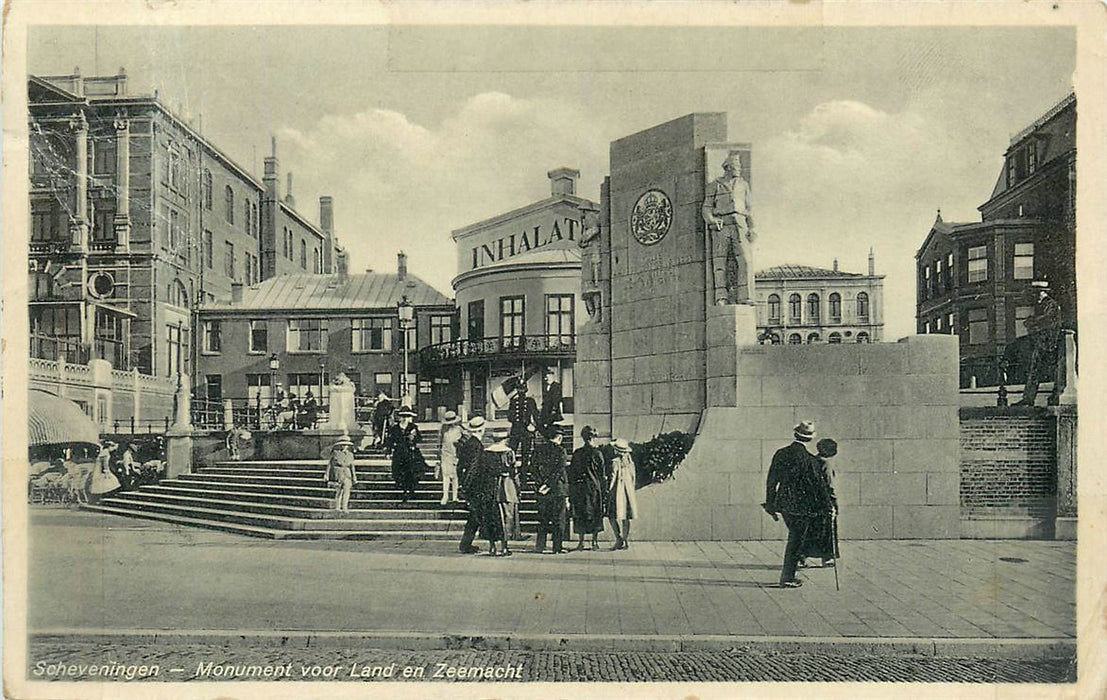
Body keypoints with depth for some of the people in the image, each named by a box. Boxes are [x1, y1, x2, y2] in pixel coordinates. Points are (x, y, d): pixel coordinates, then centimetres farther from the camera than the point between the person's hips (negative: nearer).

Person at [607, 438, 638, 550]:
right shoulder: (630, 461, 7)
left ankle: (619, 539, -13)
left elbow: (613, 477, -14)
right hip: (628, 491, 7)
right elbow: (633, 477, 12)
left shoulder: (616, 462, -13)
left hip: (618, 491, -7)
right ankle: (626, 541, 10)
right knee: (626, 518, 9)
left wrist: (609, 490, -5)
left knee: (612, 516, -2)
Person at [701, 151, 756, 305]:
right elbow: (706, 207, 9)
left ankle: (745, 297, -15)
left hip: (739, 225, 2)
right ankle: (721, 296, -8)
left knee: (746, 259, -13)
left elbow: (748, 209, 22)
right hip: (720, 226, -2)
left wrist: (751, 228, 11)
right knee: (719, 261, -8)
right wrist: (711, 219, -11)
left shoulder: (743, 185, 23)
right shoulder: (715, 185, 14)